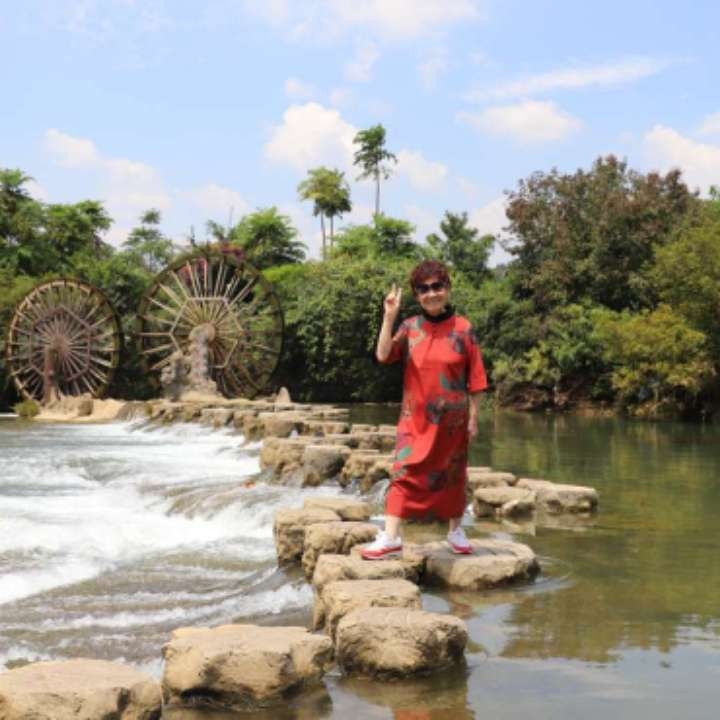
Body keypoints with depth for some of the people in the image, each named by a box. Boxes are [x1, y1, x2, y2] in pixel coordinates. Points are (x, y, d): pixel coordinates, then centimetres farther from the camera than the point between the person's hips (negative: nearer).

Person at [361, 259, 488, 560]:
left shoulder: (463, 329, -4)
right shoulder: (410, 328, 1)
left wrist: (473, 417, -3)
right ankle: (390, 537, -10)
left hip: (451, 419, -1)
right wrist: (389, 316, -18)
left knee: (452, 475, 12)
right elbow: (383, 355, -14)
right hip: (414, 418, 1)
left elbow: (474, 379, -2)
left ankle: (455, 531, 29)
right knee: (403, 473, -9)